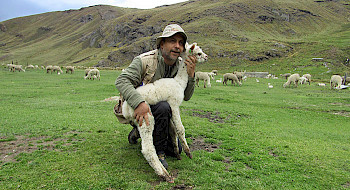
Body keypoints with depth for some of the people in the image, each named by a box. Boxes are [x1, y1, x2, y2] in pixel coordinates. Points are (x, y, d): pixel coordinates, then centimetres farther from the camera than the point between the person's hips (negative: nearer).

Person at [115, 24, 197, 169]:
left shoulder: (179, 67, -2)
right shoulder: (145, 60, -21)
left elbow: (185, 97, -2)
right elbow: (122, 81, -29)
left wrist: (190, 75, -19)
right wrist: (139, 103, -44)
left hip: (159, 113, 6)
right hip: (138, 110, -6)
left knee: (175, 149, 5)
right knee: (164, 107, -37)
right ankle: (158, 152, -17)